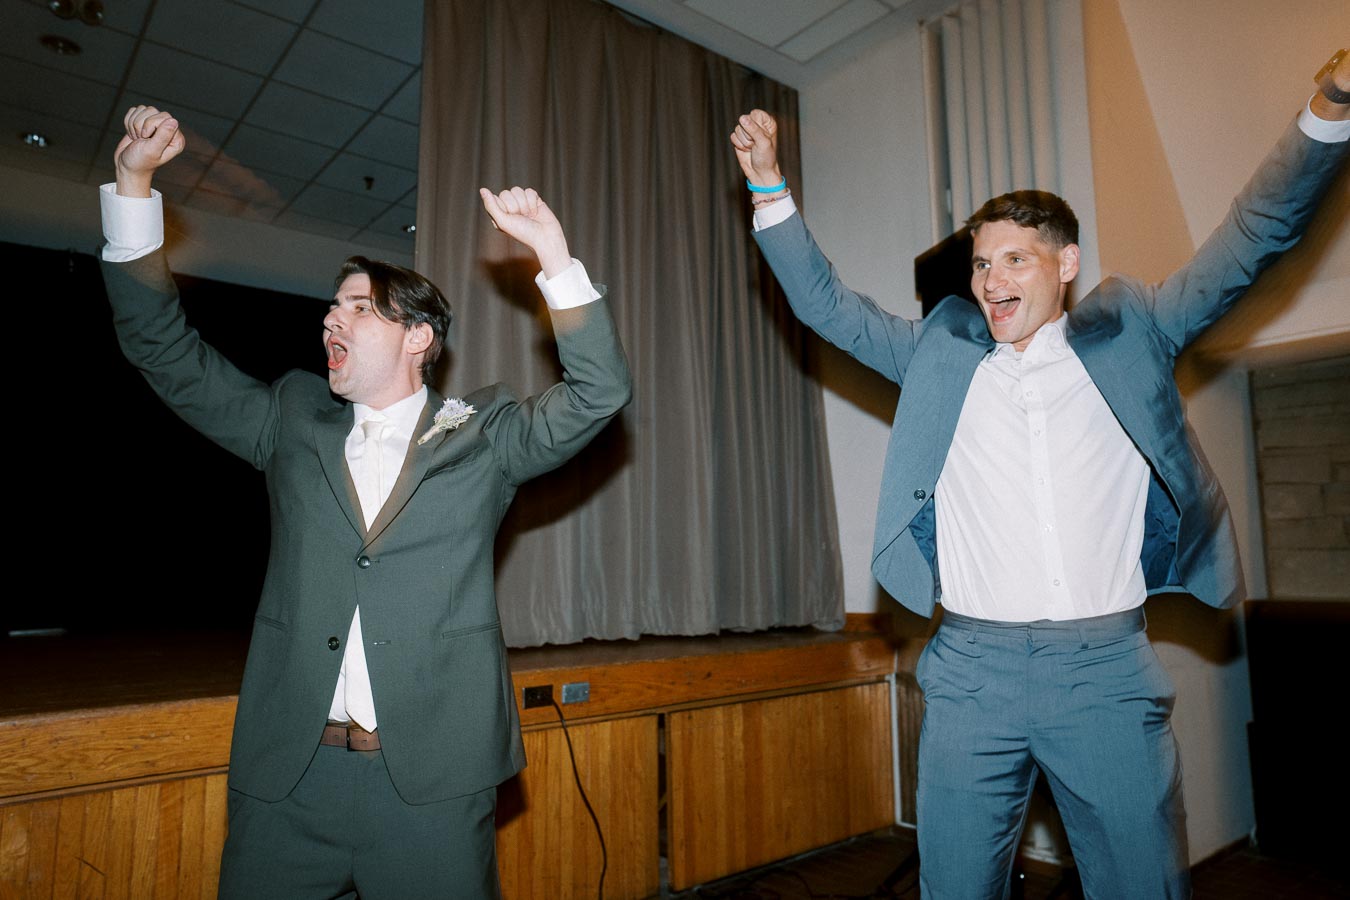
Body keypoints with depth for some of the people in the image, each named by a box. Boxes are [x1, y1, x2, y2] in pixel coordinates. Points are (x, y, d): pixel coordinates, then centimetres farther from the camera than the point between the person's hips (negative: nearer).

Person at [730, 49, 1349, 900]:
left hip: (1109, 670, 0)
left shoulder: (1129, 335, 7)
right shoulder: (941, 352, 9)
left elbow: (1252, 239, 6)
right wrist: (770, 184, 6)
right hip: (972, 671, 1)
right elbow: (826, 302, 10)